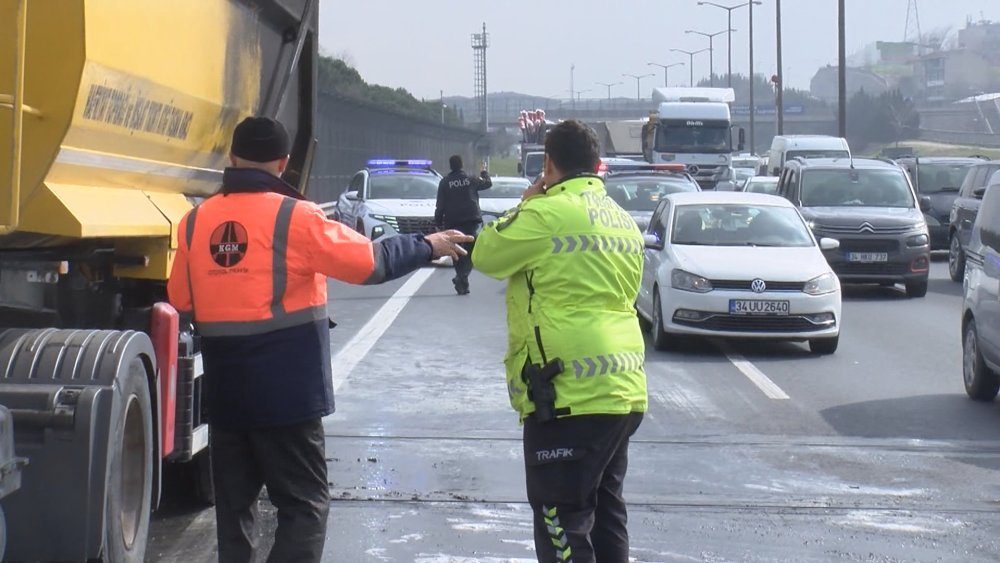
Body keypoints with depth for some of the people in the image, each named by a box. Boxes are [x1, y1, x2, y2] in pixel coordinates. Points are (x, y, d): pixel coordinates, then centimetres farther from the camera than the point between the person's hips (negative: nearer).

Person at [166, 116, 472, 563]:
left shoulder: (195, 222, 2)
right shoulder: (295, 217, -11)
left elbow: (180, 301, 10)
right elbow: (371, 262, -9)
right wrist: (428, 246, 7)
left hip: (225, 392, 5)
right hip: (287, 392, -5)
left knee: (234, 504, 14)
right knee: (304, 506, 2)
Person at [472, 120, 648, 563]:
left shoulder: (546, 213, -12)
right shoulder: (624, 221, 14)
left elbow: (486, 256, -1)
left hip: (569, 394, -9)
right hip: (623, 391, 9)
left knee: (563, 523, -6)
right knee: (605, 512, 17)